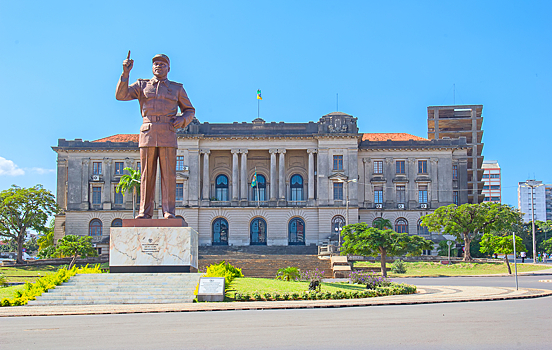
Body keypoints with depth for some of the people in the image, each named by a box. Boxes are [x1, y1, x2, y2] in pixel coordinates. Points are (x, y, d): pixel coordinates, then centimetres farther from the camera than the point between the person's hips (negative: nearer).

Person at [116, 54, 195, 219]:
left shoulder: (177, 88, 15)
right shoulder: (142, 85, 16)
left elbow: (189, 110, 19)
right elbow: (121, 95, 4)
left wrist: (181, 120, -2)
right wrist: (125, 73, -5)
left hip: (168, 134, 0)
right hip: (147, 134, 1)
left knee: (168, 174, -5)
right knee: (147, 174, -1)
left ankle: (169, 211, -3)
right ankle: (145, 211, 2)